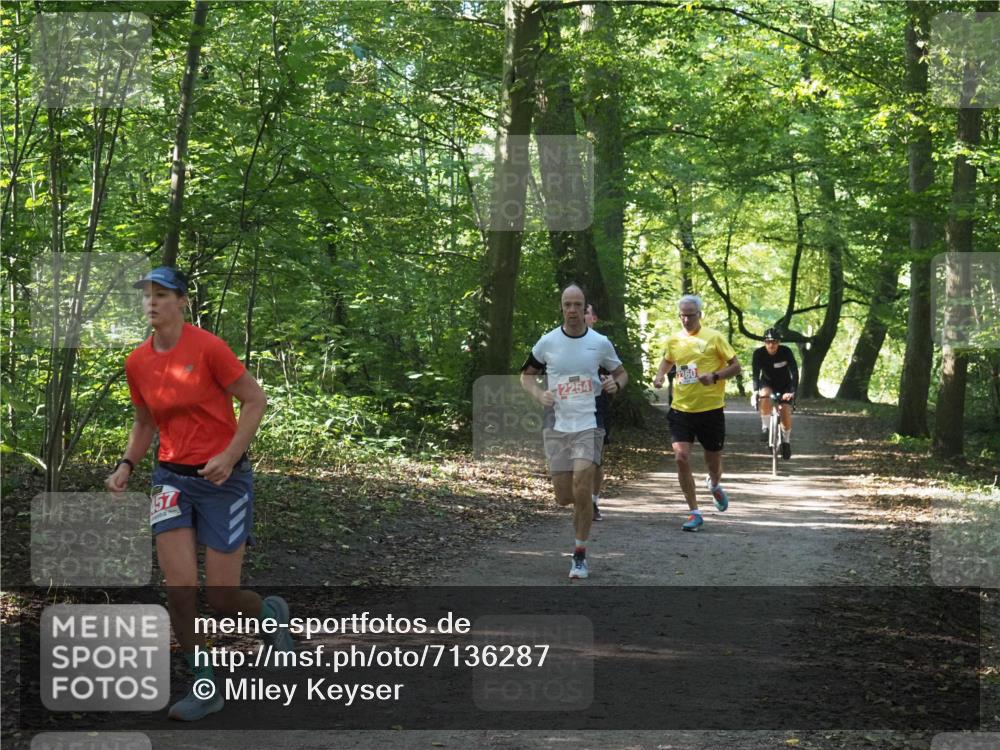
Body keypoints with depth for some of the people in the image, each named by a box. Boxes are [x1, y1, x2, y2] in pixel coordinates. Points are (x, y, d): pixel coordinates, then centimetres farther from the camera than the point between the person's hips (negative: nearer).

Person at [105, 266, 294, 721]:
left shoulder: (207, 347, -13)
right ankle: (205, 686, 6)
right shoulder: (137, 363, 4)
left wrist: (230, 454, -20)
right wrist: (126, 466, 3)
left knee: (221, 600, -3)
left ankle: (271, 612, 33)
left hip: (223, 478, -4)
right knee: (178, 589, -9)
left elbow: (255, 400, -9)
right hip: (172, 476, 4)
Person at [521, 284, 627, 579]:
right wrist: (539, 393, -7)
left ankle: (580, 554, -2)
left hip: (589, 425, -2)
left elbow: (621, 372, 15)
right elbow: (527, 374, 13)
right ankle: (586, 503, 40)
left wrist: (616, 383, -8)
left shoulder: (600, 343, 0)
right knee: (564, 497, 2)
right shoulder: (547, 342, 0)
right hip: (558, 427, 2)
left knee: (582, 490, -15)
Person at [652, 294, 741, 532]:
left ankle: (715, 485, 49)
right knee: (681, 458, -13)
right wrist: (660, 376, 5)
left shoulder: (714, 338, -6)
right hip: (681, 408, 2)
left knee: (714, 462, 10)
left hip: (711, 408, -2)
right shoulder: (674, 340, 5)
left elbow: (735, 365, -3)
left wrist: (715, 376, -20)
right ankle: (694, 513, -3)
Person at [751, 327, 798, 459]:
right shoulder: (759, 353, -24)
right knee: (764, 396, -34)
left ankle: (786, 441, 12)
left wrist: (792, 392, -44)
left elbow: (795, 372, -31)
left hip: (784, 385, 0)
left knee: (785, 412, -12)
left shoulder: (786, 352, -25)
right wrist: (755, 391, -46)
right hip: (767, 383, 0)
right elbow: (756, 374, -30)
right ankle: (765, 427, -18)